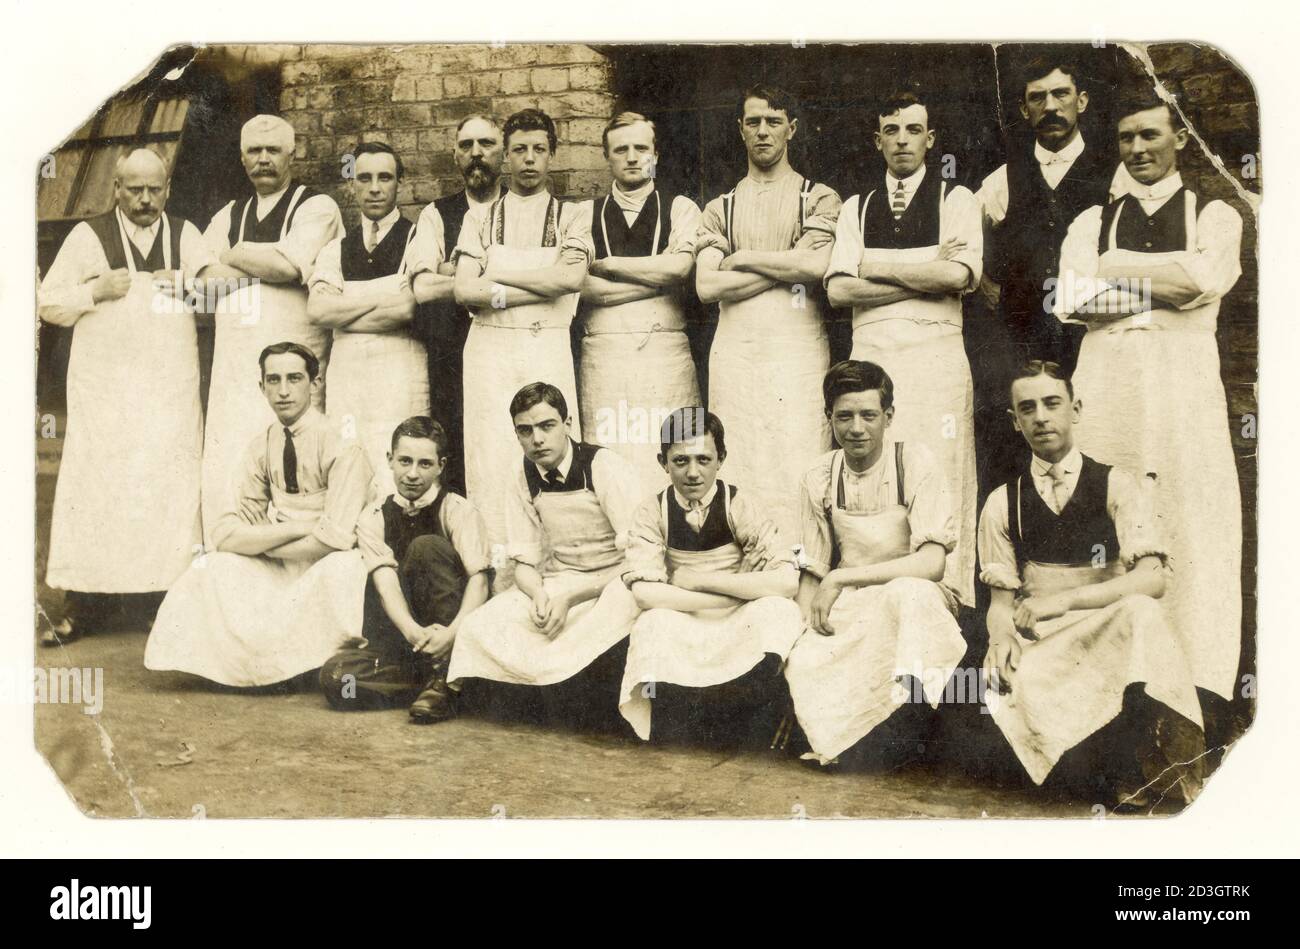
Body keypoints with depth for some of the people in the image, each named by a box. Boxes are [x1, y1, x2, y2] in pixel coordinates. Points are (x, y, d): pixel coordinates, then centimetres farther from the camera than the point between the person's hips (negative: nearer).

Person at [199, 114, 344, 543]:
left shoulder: (317, 208, 3)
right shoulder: (228, 216, 21)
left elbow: (291, 265, -14)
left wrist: (235, 256, 1)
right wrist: (268, 262, -4)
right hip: (234, 362, 5)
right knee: (225, 474, 1)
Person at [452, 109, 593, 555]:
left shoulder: (572, 217, 11)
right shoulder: (480, 218, 14)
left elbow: (572, 276, -9)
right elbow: (463, 290, 0)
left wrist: (498, 276, -4)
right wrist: (542, 288, -6)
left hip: (549, 348, -1)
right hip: (490, 347, 1)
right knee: (489, 458, -5)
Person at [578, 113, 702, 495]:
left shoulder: (680, 208, 12)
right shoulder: (586, 215, 14)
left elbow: (679, 267, -8)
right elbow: (580, 286, -2)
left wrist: (607, 264, -1)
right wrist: (657, 278, -4)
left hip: (666, 352, -1)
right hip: (604, 353, 1)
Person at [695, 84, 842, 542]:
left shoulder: (818, 198, 11)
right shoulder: (720, 208, 17)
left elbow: (816, 265, -8)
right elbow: (706, 286, 2)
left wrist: (742, 258, 1)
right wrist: (785, 268, -2)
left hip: (798, 347, -2)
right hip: (734, 347, 2)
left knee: (797, 471, -8)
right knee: (738, 471, -2)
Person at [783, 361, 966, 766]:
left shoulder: (914, 462, -5)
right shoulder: (819, 479, 5)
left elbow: (931, 564, -15)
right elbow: (812, 574, 10)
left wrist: (841, 578, -17)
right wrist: (805, 626, -10)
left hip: (914, 600, -3)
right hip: (848, 611, 3)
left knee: (907, 593, -38)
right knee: (804, 664, -27)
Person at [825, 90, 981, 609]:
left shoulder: (956, 199, 9)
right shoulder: (856, 208, 17)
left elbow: (960, 274, -9)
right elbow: (838, 289, 2)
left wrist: (877, 265, -3)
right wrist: (925, 275, -5)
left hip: (937, 356, -2)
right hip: (870, 355, 2)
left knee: (940, 483, -6)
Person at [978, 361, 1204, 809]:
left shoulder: (1115, 486, 6)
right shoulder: (1002, 504, 12)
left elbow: (1152, 578, -8)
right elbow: (1001, 599, 9)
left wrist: (1065, 599, -18)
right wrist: (1001, 637, -15)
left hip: (1109, 633, -1)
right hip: (1037, 644, 1)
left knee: (1140, 612, -35)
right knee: (1002, 685, -32)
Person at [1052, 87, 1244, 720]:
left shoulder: (1215, 217, 15)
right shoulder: (1092, 223, 20)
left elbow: (1205, 277, -7)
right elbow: (1069, 299, 2)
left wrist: (1114, 267, -1)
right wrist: (1161, 291, -3)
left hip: (1184, 382, -1)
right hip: (1108, 380, 1)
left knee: (1193, 525, -6)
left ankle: (1201, 687, -3)